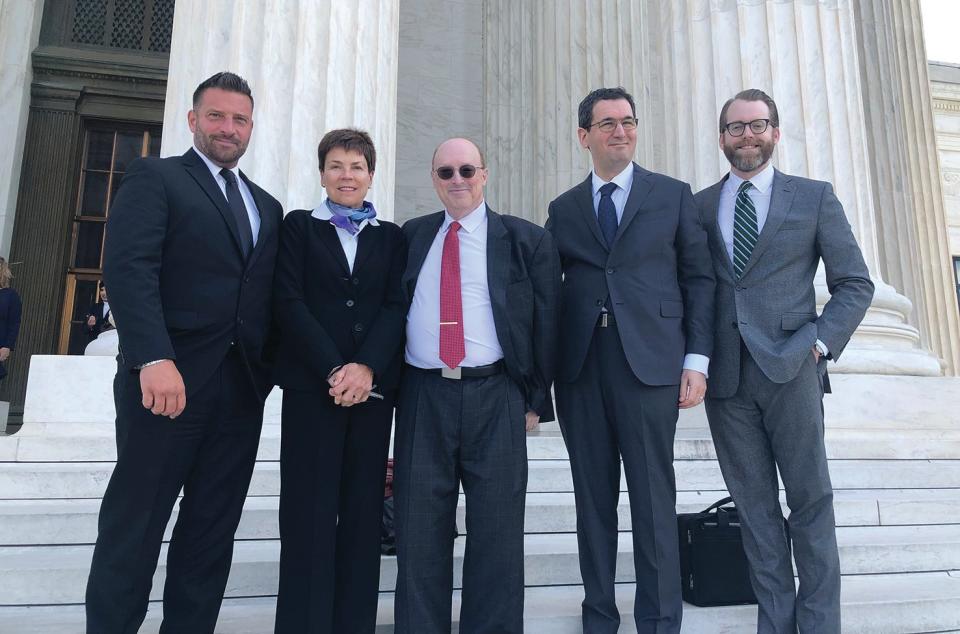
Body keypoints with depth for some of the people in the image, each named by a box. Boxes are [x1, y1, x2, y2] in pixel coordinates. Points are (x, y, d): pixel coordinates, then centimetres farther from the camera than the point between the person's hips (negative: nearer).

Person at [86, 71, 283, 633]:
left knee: (212, 535, 9)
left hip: (242, 386, 5)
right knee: (134, 528, 2)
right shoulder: (155, 177, 4)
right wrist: (154, 358, -22)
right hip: (170, 379, -5)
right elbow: (128, 267, -10)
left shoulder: (268, 206, 20)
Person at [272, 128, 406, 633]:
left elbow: (397, 307, 4)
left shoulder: (390, 236, 14)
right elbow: (289, 302, -2)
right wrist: (333, 369, -12)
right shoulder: (299, 225, 9)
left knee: (363, 509, 5)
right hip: (311, 383, -2)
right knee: (309, 510, -1)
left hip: (374, 385, 2)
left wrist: (366, 367, -13)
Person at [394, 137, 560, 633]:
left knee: (497, 527, 8)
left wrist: (535, 398, 0)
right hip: (422, 397, 2)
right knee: (419, 526, 8)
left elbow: (546, 324, 3)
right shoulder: (411, 236, 12)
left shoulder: (526, 240, 3)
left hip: (495, 396, -2)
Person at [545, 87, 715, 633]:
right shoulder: (563, 209, 13)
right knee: (593, 498, 9)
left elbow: (699, 278, 5)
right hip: (580, 367, 2)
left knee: (654, 499, 2)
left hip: (650, 363, -2)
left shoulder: (674, 195, 8)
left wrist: (697, 359, -4)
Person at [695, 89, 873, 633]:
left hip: (791, 369, -1)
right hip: (725, 376, 2)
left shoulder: (815, 197, 6)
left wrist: (821, 342, -7)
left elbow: (855, 283, 6)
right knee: (755, 505, 9)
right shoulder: (698, 206, 10)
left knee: (810, 502, 5)